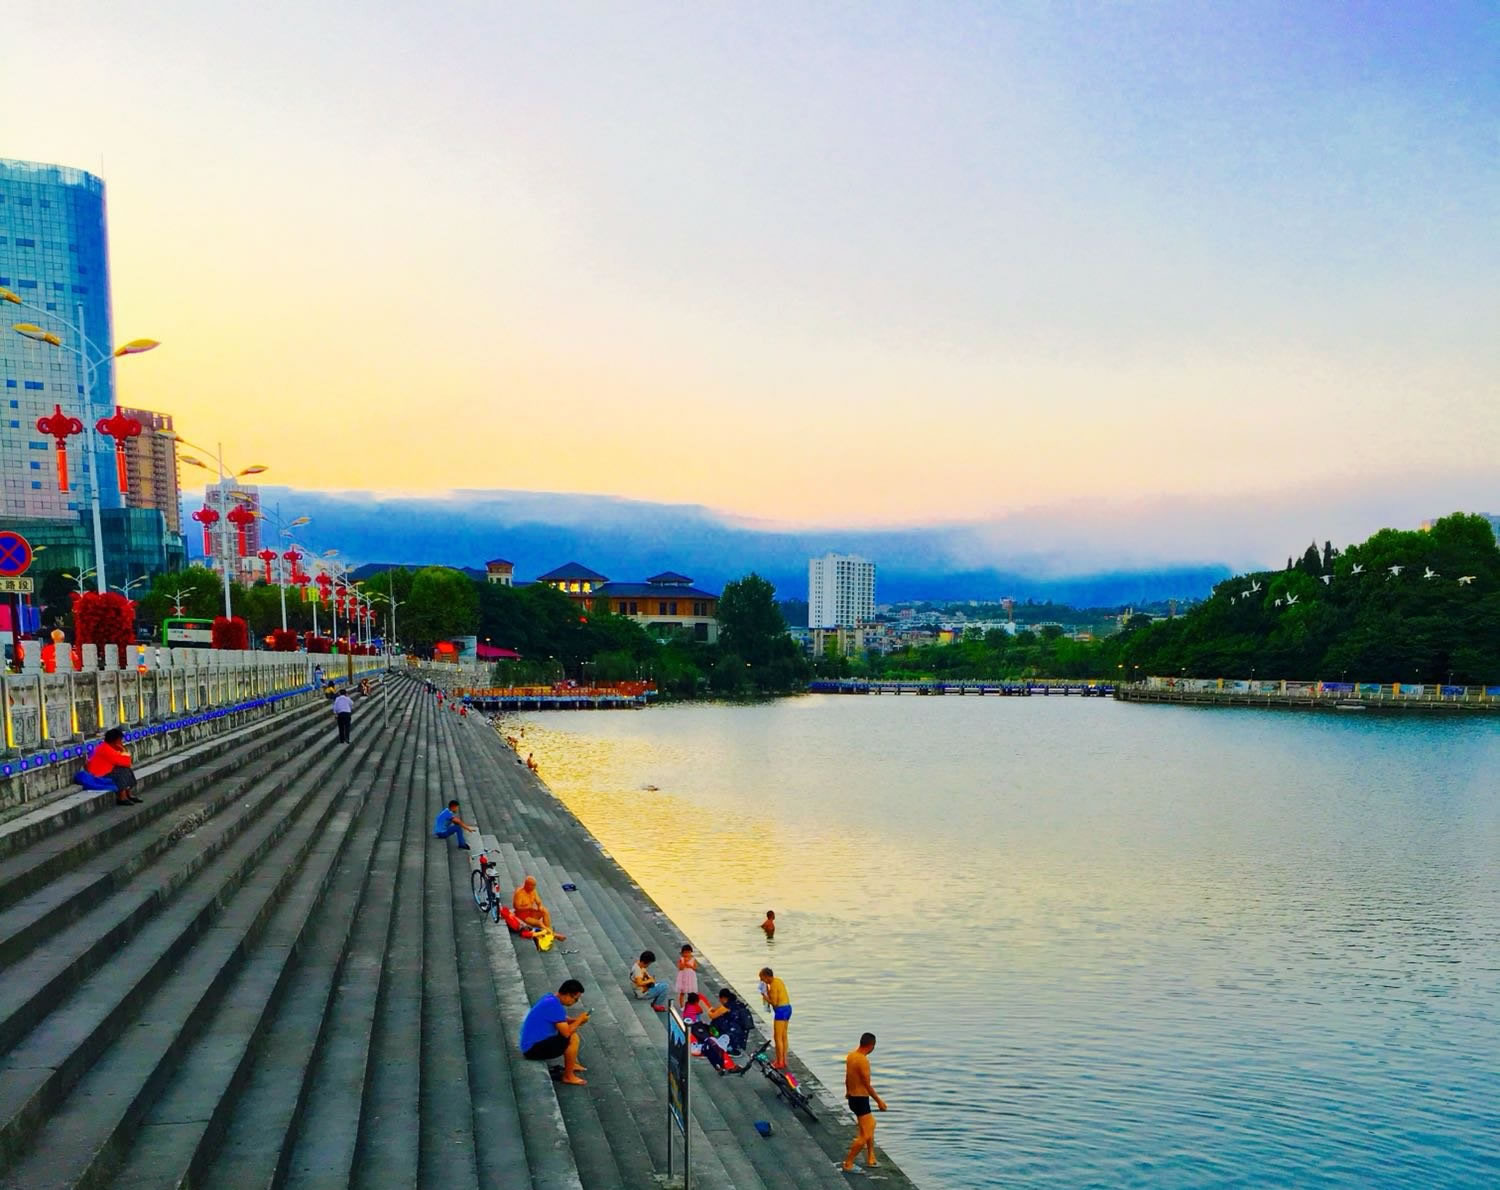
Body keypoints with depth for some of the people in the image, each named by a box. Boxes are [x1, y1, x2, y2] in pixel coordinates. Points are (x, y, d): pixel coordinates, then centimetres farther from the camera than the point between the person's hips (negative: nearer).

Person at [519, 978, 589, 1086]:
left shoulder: (550, 998, 6)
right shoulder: (555, 1006, -23)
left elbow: (562, 1020, 20)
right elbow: (566, 1032, -24)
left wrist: (577, 1020, 2)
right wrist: (579, 1020, -9)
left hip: (530, 1043, 10)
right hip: (533, 1049, -10)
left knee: (571, 1033, 18)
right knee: (573, 1039, -18)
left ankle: (572, 1064, 30)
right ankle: (568, 1076, -4)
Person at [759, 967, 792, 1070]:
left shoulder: (773, 985, -17)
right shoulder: (778, 981, 13)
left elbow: (774, 1002, -20)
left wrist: (765, 997, -6)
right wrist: (767, 992, 9)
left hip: (781, 1010, -10)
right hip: (787, 1008, 10)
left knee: (777, 1037, -3)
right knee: (783, 1036, 16)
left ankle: (780, 1062, 0)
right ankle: (784, 1060, 21)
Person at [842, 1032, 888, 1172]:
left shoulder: (850, 1055, 3)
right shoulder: (863, 1061, -24)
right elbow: (867, 1085, -20)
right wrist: (879, 1101, -10)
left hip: (852, 1097, 10)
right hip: (861, 1099, -10)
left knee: (871, 1124, 25)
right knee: (865, 1135, -2)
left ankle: (870, 1159, 31)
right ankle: (848, 1164, 4)